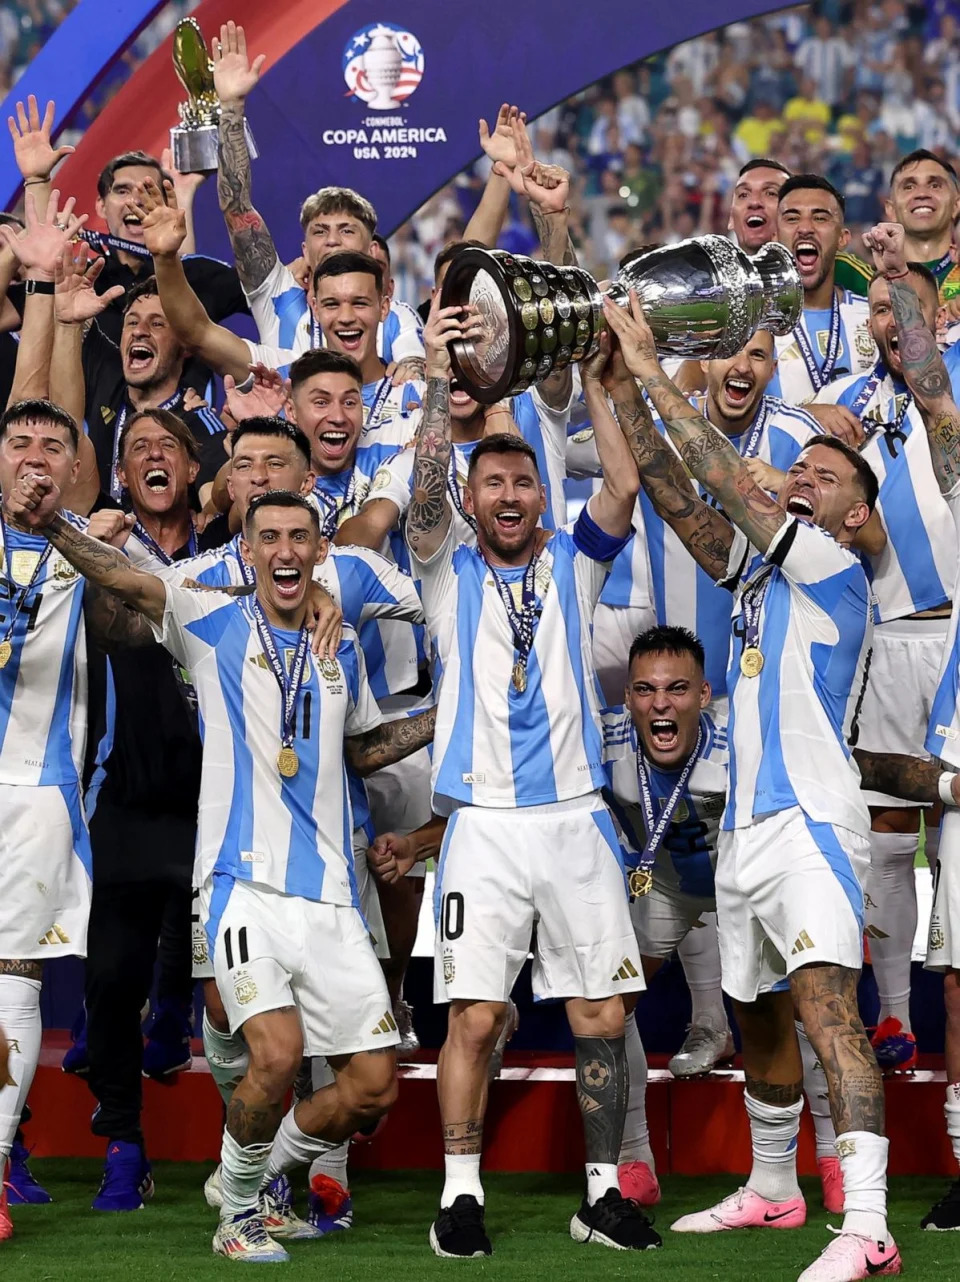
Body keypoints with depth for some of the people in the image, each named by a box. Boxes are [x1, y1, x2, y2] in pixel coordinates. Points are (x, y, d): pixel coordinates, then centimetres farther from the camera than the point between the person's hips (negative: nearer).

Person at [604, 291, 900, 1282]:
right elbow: (677, 497, 10)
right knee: (758, 1017, 20)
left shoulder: (834, 570, -6)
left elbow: (729, 485, -14)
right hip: (747, 828, 9)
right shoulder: (758, 562, 17)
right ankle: (773, 1189, 37)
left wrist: (655, 376, -12)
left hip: (810, 825, -9)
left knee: (824, 1004, -22)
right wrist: (626, 389, 0)